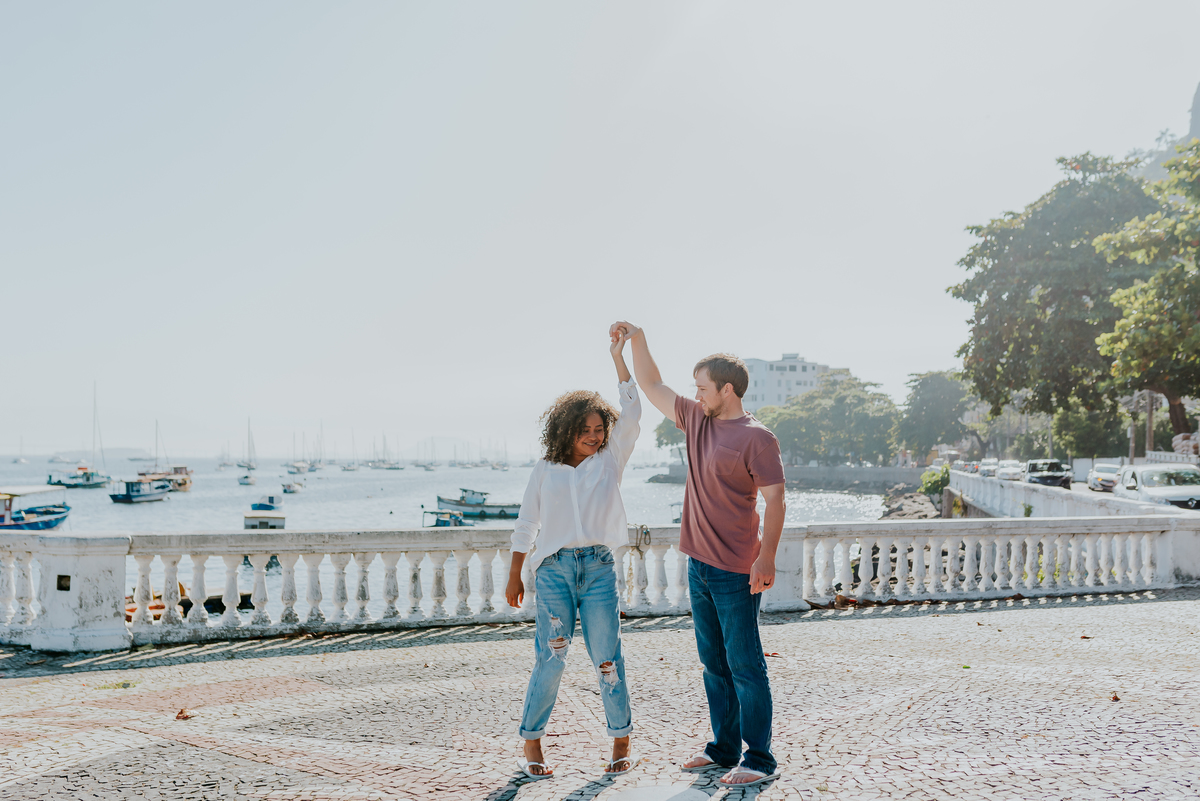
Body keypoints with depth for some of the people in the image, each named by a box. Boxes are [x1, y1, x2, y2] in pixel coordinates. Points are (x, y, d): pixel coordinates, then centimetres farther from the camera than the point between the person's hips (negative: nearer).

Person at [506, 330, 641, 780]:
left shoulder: (610, 460, 8)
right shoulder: (546, 470, 8)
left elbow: (631, 414, -1)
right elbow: (526, 523, 12)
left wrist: (618, 357, -2)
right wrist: (514, 575, 10)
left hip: (599, 566, 1)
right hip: (554, 567, 0)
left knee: (607, 657, 3)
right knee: (551, 658, -1)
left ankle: (622, 743, 15)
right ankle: (531, 745, 11)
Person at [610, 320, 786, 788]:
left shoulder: (756, 437, -11)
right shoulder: (696, 420, 11)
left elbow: (775, 499, -15)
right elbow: (652, 387, 22)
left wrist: (766, 557, -22)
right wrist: (636, 339, 15)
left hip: (736, 570, -8)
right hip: (699, 562, 8)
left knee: (744, 666, -2)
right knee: (714, 663, 15)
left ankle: (759, 760, 6)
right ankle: (724, 749, 26)